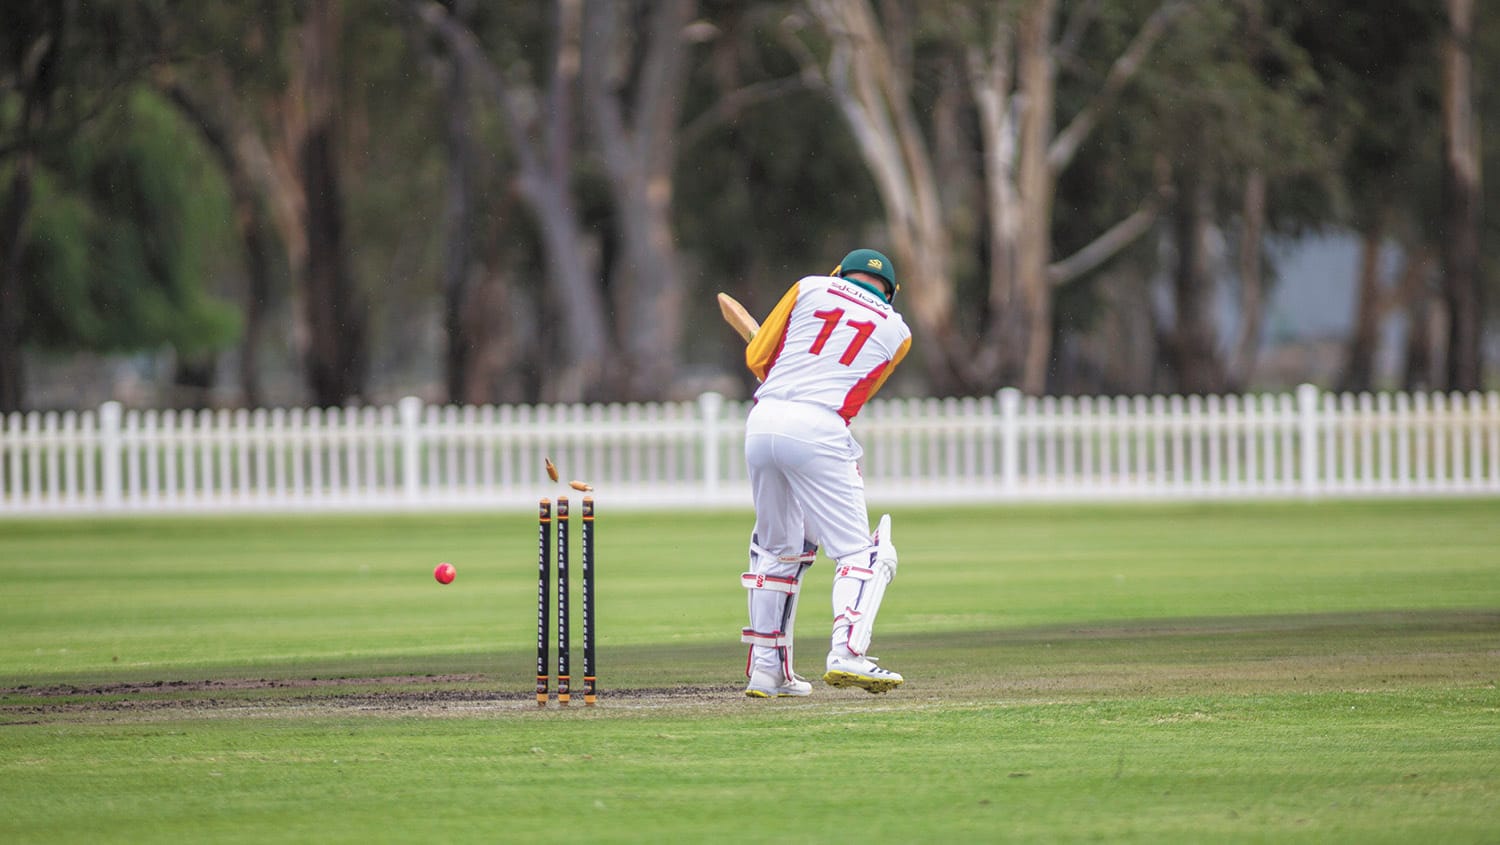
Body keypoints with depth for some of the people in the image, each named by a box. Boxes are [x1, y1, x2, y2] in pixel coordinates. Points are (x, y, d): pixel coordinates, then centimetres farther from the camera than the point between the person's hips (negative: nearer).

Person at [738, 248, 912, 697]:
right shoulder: (896, 332, 16)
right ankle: (847, 653, -22)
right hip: (818, 430, -3)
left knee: (777, 548, 18)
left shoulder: (810, 288, 17)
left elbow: (757, 357, 17)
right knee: (858, 552, 0)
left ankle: (766, 667, 18)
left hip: (762, 422, 3)